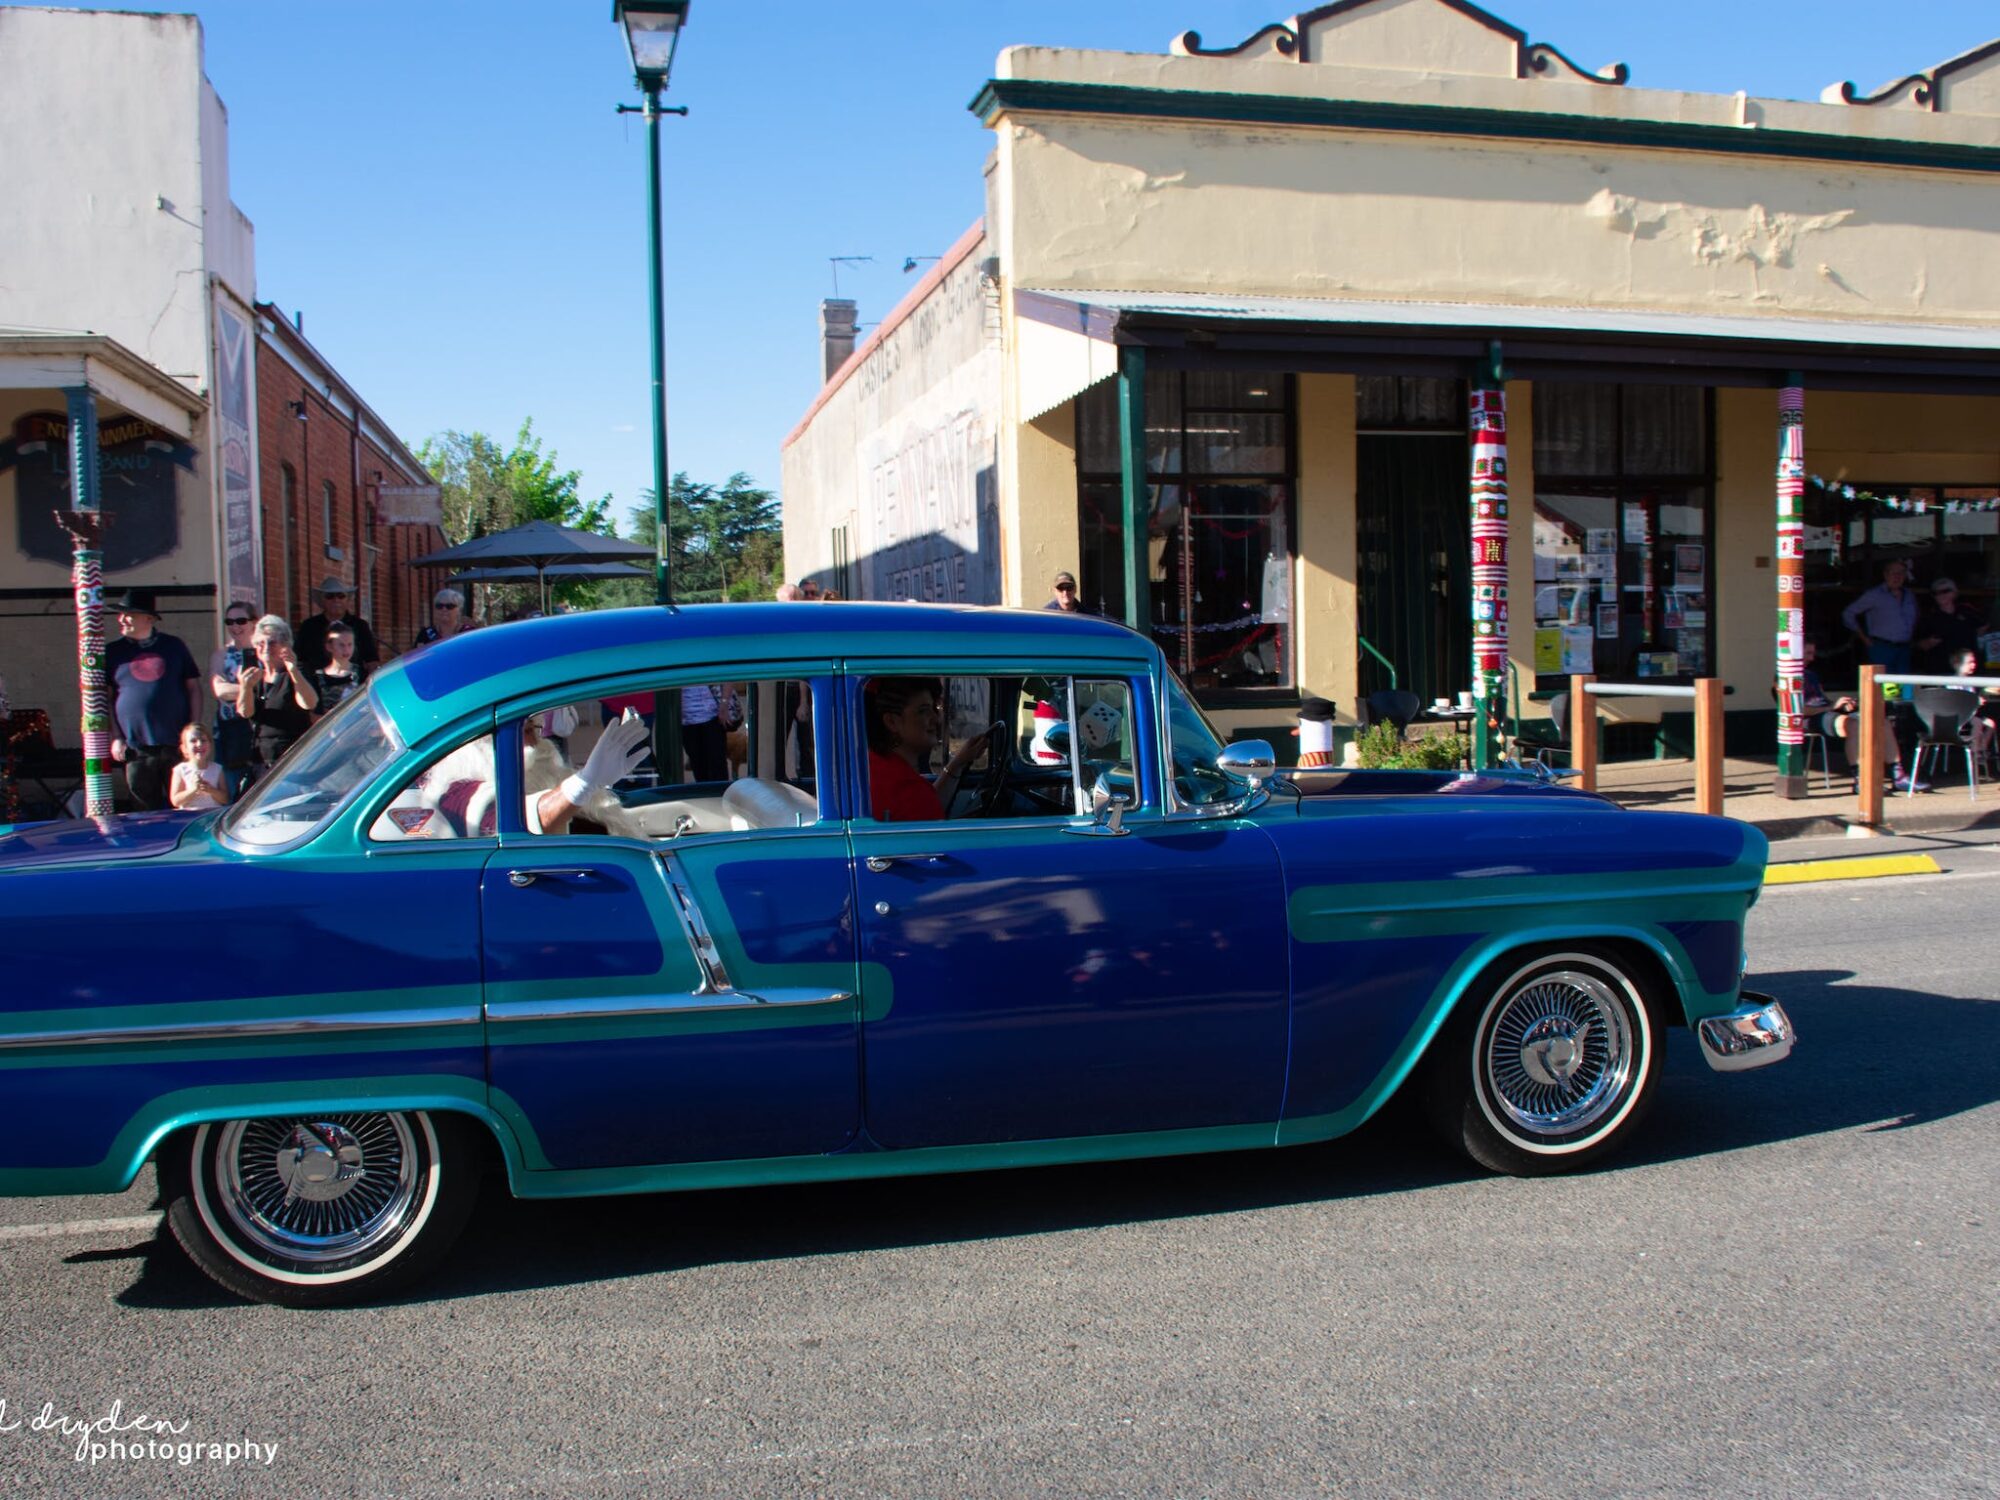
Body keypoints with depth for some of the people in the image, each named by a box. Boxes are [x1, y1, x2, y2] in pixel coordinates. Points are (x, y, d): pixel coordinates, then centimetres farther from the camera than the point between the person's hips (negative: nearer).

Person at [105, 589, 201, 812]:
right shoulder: (113, 652, 8)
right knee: (146, 812, 5)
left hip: (177, 744, 0)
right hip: (136, 750, 0)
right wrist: (115, 739, -1)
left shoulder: (173, 645, 8)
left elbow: (194, 688, 10)